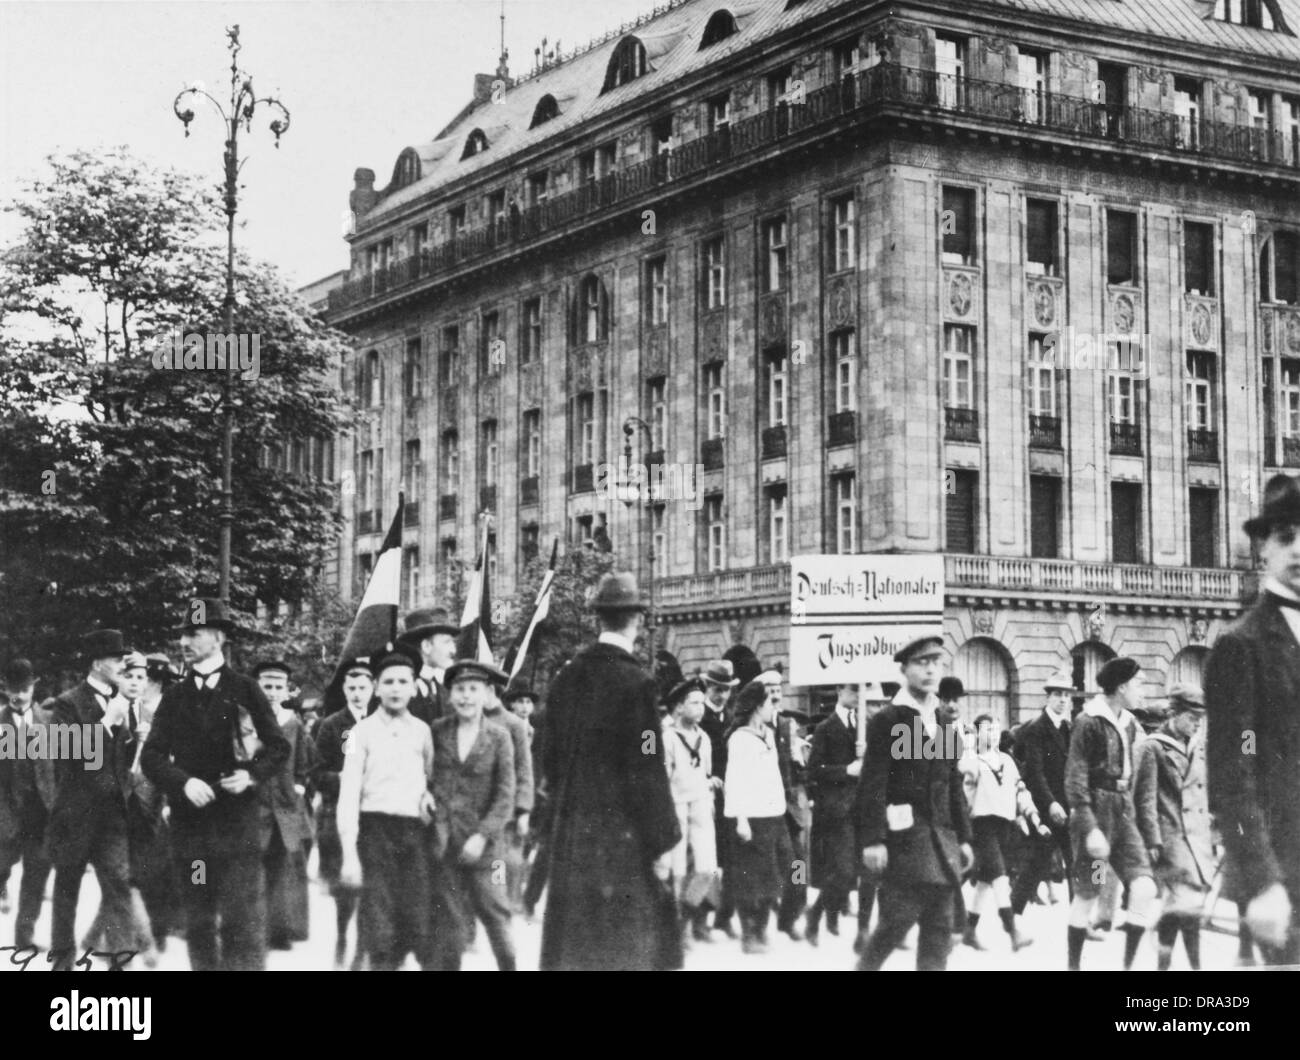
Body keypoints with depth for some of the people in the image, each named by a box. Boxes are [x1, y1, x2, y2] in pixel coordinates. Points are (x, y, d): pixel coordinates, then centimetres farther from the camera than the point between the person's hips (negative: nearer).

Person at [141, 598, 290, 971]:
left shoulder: (244, 689, 3)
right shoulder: (175, 696, 10)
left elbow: (278, 747, 6)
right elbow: (152, 755, 4)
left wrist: (253, 775, -13)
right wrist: (184, 782, -14)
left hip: (239, 821, -3)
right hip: (190, 824, 3)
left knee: (242, 921, -8)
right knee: (198, 922, 8)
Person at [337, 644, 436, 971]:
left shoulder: (423, 732, 10)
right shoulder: (363, 731, 1)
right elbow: (349, 795, -3)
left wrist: (429, 794, 2)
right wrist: (349, 855, -10)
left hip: (414, 832, 2)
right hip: (374, 831, -2)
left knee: (420, 928, -7)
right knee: (381, 932, -3)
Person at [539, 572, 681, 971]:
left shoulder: (567, 678, 6)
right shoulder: (635, 683, -14)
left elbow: (551, 758, 11)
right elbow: (647, 773, -15)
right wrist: (662, 842, -9)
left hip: (571, 833, 6)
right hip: (623, 833, -6)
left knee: (572, 945, 11)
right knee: (626, 948, 1)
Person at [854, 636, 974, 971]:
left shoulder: (943, 722, 15)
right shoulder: (887, 721, -5)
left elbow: (954, 786, 17)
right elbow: (872, 784, -11)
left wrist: (963, 838, 12)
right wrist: (872, 840, -18)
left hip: (941, 837, 6)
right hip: (904, 838, -6)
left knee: (939, 927, 5)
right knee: (897, 921, -7)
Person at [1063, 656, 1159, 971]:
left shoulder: (1128, 724, 12)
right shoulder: (1089, 722, -11)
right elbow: (1075, 779, -14)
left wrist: (1129, 812, 15)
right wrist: (1090, 828, -20)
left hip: (1123, 814, 7)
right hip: (1096, 812, -7)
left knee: (1145, 888, -7)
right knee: (1087, 895, -1)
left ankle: (1128, 964, 2)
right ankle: (1073, 965, 13)